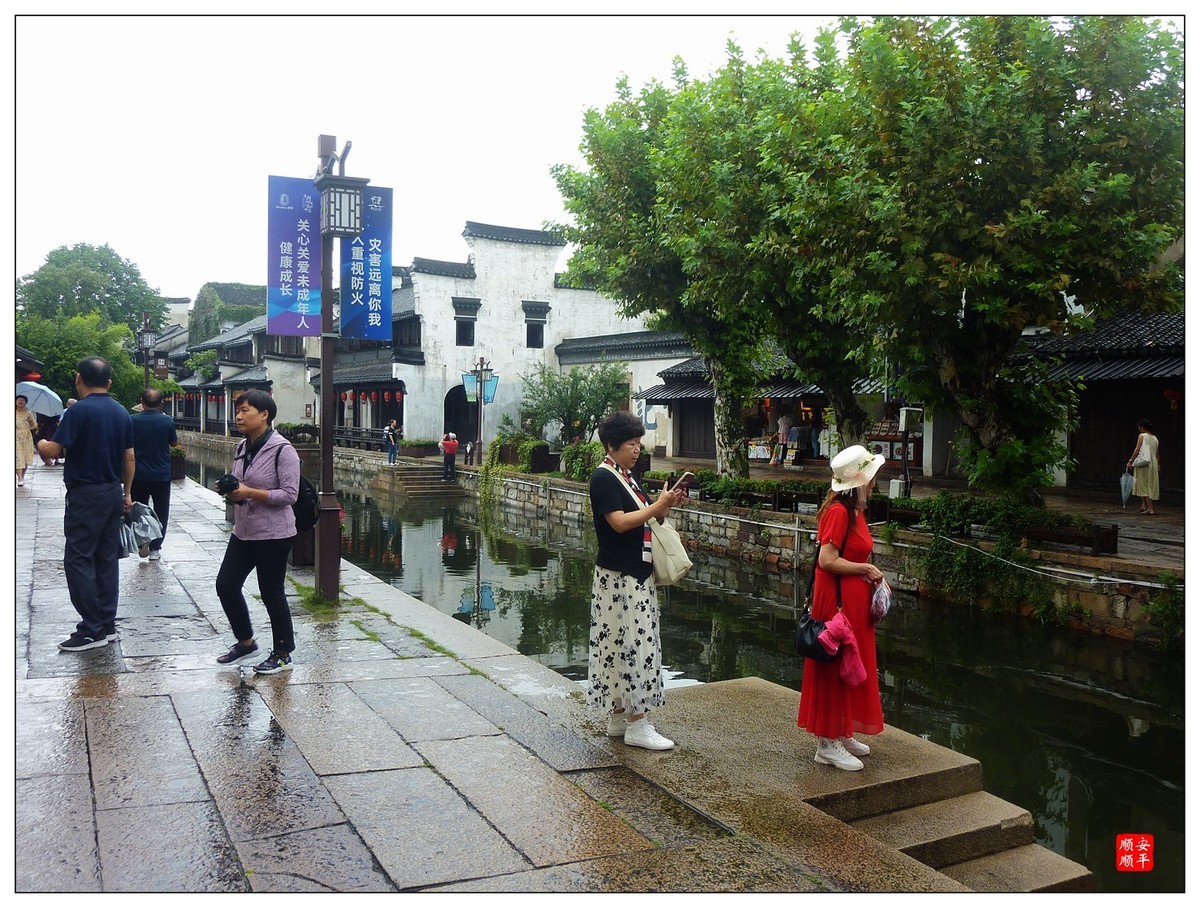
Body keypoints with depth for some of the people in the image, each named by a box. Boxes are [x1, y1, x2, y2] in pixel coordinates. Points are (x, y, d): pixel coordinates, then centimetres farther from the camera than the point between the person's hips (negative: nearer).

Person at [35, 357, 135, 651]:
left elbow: (53, 450, -17)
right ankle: (107, 625, 15)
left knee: (78, 560, -2)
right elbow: (129, 457, 12)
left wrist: (41, 444, 6)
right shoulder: (121, 412, 8)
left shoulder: (79, 410, -14)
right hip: (113, 492, 7)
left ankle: (92, 631, -2)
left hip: (85, 495, -7)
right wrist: (127, 493, 20)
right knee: (107, 559, 11)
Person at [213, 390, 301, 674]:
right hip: (243, 531, 8)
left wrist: (248, 493, -23)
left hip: (273, 534, -8)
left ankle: (283, 655, 18)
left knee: (272, 593, 2)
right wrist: (229, 490, -2)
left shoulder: (282, 449, -15)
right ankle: (245, 641, 31)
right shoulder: (242, 448, 8)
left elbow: (289, 494, -19)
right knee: (226, 584, 10)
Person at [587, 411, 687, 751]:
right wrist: (658, 505, -19)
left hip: (637, 575, 9)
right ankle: (636, 725, -1)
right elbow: (619, 522, -21)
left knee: (622, 646, 12)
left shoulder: (626, 477, 14)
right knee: (632, 644, -7)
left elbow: (641, 519, 17)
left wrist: (665, 506, 1)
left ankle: (619, 716, 20)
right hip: (618, 577, -9)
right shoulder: (603, 478, -12)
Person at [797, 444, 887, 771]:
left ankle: (842, 733, 29)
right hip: (837, 599, -10)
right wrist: (866, 569, -14)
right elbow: (827, 560, -24)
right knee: (836, 667, -2)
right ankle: (828, 744, 8)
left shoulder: (856, 511, 10)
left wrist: (871, 575, 1)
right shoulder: (838, 511, -19)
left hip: (856, 598, 10)